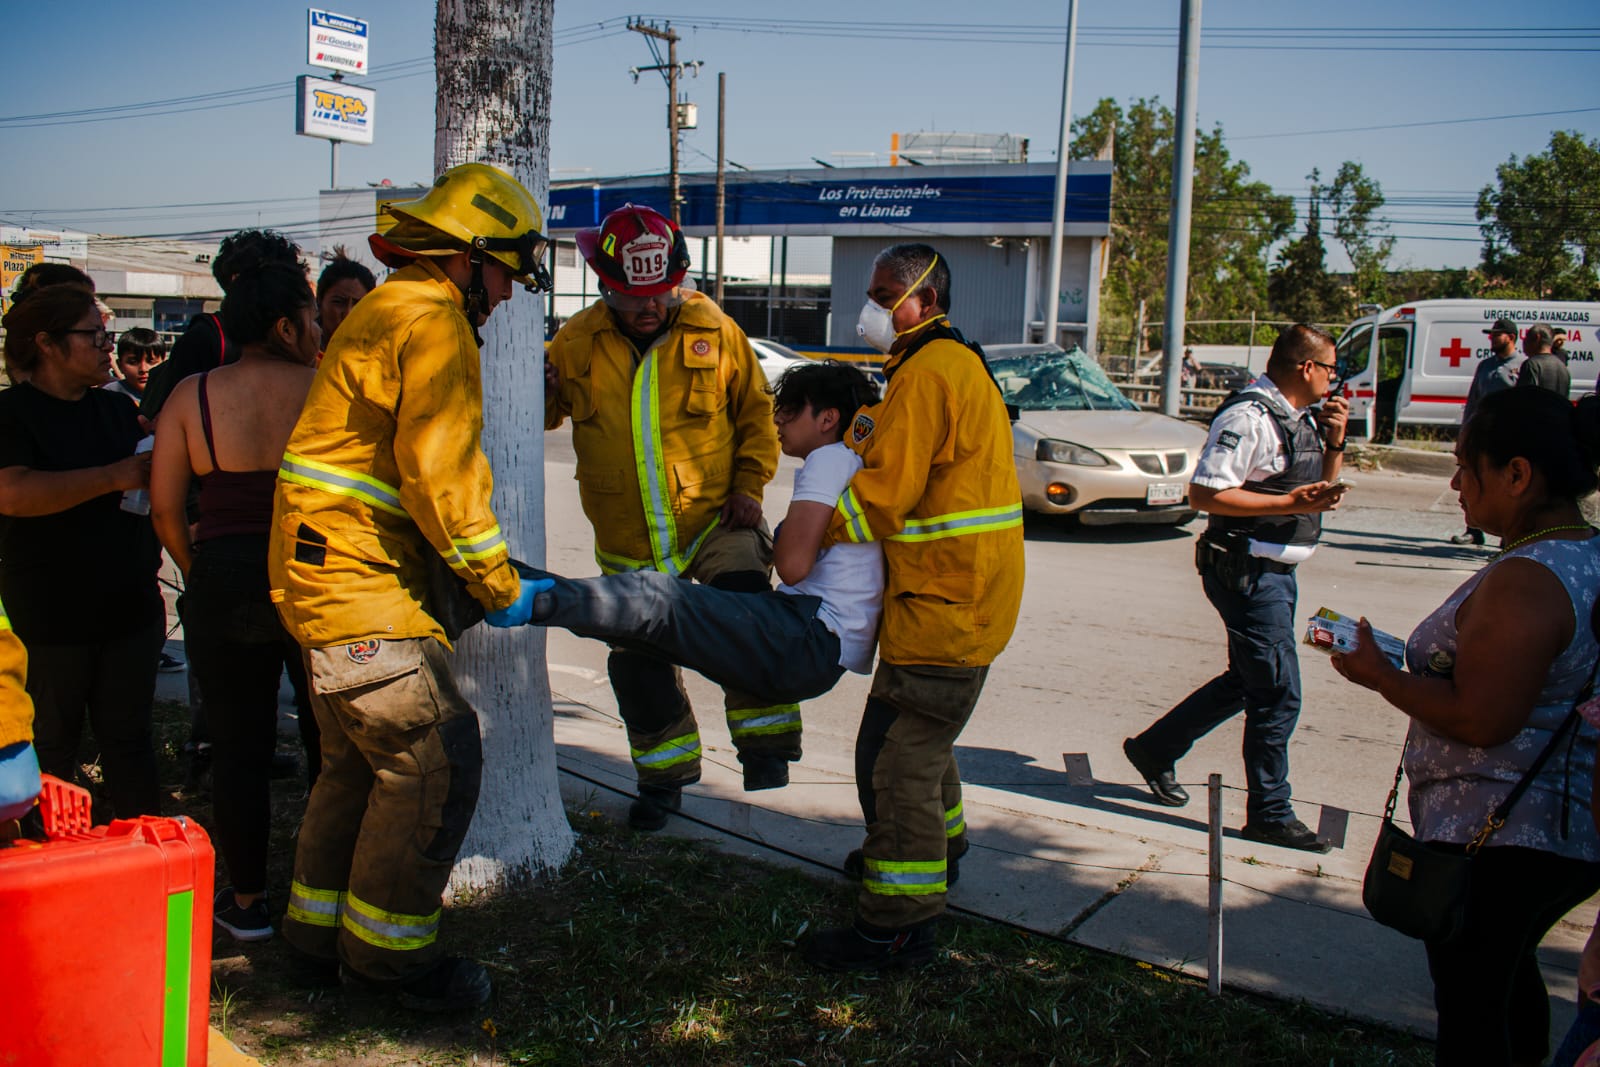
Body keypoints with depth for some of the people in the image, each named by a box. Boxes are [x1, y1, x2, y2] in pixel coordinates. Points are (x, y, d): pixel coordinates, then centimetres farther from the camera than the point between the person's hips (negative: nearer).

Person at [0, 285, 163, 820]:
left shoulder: (115, 409, 13)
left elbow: (155, 484, 28)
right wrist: (114, 477, -22)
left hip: (129, 607, 5)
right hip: (49, 617, -5)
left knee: (128, 736, 10)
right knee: (50, 744, 5)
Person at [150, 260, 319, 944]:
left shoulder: (192, 396, -1)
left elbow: (164, 510, -1)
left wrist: (200, 573, 13)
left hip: (225, 585, 1)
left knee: (238, 750, 11)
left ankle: (246, 902, 21)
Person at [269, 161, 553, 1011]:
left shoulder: (388, 314, 20)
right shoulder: (431, 324, -14)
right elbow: (441, 475, -20)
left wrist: (487, 577, 16)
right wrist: (500, 587, -10)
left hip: (333, 579, 11)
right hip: (357, 585, -11)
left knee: (363, 757, 19)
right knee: (437, 756, -8)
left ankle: (320, 926, 32)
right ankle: (391, 948, 4)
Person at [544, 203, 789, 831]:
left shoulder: (715, 331, -8)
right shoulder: (578, 342, -5)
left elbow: (755, 413, 4)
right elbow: (544, 414, 7)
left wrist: (749, 485, -6)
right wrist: (537, 392, -16)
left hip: (714, 520, -2)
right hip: (629, 543, 3)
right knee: (637, 663, 11)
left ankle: (763, 741, -11)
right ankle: (665, 776, 31)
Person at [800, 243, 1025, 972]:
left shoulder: (925, 373, -17)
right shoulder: (958, 363, 18)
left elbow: (883, 494, -21)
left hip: (943, 603, -11)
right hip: (963, 592, 11)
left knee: (898, 758, -7)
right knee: (920, 738, 27)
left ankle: (897, 924, 0)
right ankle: (937, 843, 48)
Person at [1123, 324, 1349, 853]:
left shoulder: (1299, 415, 12)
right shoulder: (1249, 417, -18)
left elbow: (1322, 483, 24)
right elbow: (1204, 492, -24)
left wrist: (1334, 440, 5)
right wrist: (1289, 503, -24)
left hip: (1276, 571, 10)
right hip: (1247, 570, -10)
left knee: (1245, 681, 19)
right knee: (1277, 693, -4)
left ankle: (1154, 749, 33)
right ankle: (1269, 814, 10)